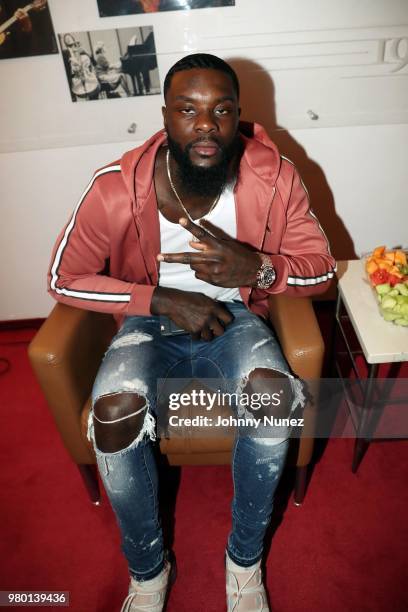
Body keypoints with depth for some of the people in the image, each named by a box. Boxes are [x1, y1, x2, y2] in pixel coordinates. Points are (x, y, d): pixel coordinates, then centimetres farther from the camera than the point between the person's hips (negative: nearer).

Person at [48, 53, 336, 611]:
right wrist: (162, 300, -19)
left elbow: (321, 268, -6)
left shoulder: (275, 178, -14)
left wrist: (257, 268, -29)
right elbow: (63, 278, -8)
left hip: (234, 316, 1)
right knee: (114, 410, -29)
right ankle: (148, 566, 4)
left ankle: (245, 555, 2)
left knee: (273, 393, -30)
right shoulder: (116, 190, -17)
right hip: (151, 322, 0)